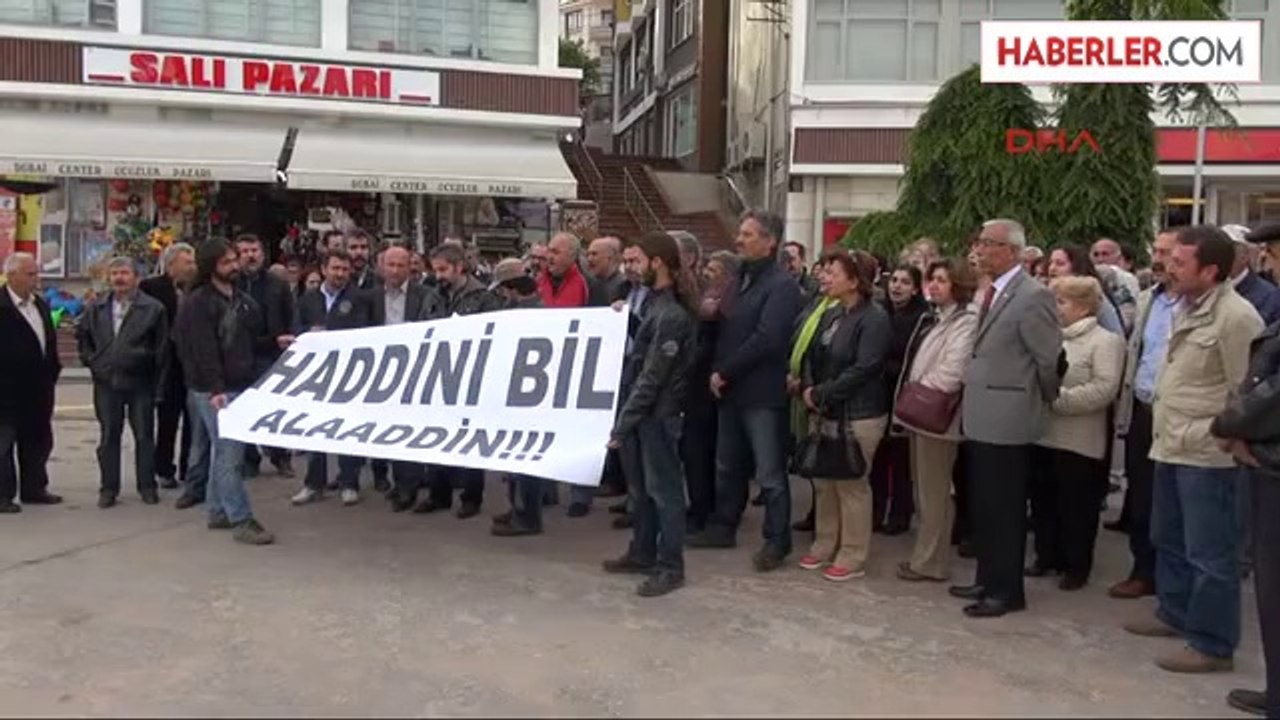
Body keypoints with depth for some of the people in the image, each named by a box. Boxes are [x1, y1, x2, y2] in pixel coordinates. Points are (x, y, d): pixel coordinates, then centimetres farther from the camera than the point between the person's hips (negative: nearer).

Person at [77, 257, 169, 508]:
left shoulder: (153, 308, -6)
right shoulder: (96, 308, 7)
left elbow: (162, 349, -5)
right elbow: (82, 335, 25)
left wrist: (159, 387, -8)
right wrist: (90, 360, 10)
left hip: (140, 382, -3)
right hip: (106, 382, 3)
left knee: (144, 436, 5)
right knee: (108, 437, 9)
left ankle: (147, 486, 16)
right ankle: (109, 487, 17)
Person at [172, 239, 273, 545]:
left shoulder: (242, 300, 15)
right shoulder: (198, 303, -9)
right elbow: (204, 351, -17)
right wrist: (215, 389, -22)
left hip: (241, 386, 8)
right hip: (214, 391, -8)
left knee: (223, 451, 14)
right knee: (229, 453, -9)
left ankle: (218, 512, 23)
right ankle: (241, 520, -7)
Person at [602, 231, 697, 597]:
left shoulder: (672, 315, -20)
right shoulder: (656, 303, 9)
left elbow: (652, 378, -22)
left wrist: (622, 423, -20)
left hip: (659, 412, -9)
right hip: (646, 410, 9)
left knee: (663, 488, 0)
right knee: (641, 485, 18)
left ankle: (670, 566, 10)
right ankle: (642, 553, 31)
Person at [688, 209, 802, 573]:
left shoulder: (782, 285, -13)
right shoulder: (741, 279, 14)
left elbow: (766, 339, -22)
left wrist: (724, 372, -15)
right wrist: (717, 371, 1)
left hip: (763, 392, -8)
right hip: (732, 389, 8)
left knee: (769, 472, 0)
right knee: (728, 465, 18)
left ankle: (777, 541, 10)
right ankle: (723, 526, 31)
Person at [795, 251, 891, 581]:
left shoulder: (874, 319, -14)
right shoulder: (831, 314, 11)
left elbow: (862, 370, -21)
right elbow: (812, 355, 15)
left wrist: (821, 395, -16)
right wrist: (808, 388, -4)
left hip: (857, 416, -8)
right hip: (824, 413, 8)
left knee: (851, 485, 0)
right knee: (823, 482, 14)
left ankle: (853, 557, 12)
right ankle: (824, 546, 28)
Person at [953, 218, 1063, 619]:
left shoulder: (1032, 297, -15)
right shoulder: (991, 293, 12)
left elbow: (1050, 359, -14)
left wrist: (1044, 401, -1)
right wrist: (970, 396, 11)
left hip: (1007, 420, -9)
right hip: (982, 418, 9)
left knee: (1005, 508, 1)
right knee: (982, 506, 17)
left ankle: (1007, 590, 13)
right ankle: (988, 579, 29)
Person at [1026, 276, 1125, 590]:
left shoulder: (1105, 341, -7)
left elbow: (1104, 389, -18)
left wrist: (1058, 399, -21)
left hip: (1078, 441, -6)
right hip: (1043, 434, 7)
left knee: (1076, 506, 3)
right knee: (1043, 501, 13)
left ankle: (1076, 566, 16)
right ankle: (1047, 556, 26)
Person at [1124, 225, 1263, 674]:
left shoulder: (1236, 316, -17)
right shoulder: (1187, 307, 11)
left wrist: (1217, 434, -13)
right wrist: (1166, 429, 14)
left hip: (1206, 454, -9)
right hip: (1172, 446, 9)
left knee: (1208, 553, 0)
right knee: (1168, 539, 21)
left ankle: (1213, 644, 11)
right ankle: (1175, 613, 37)